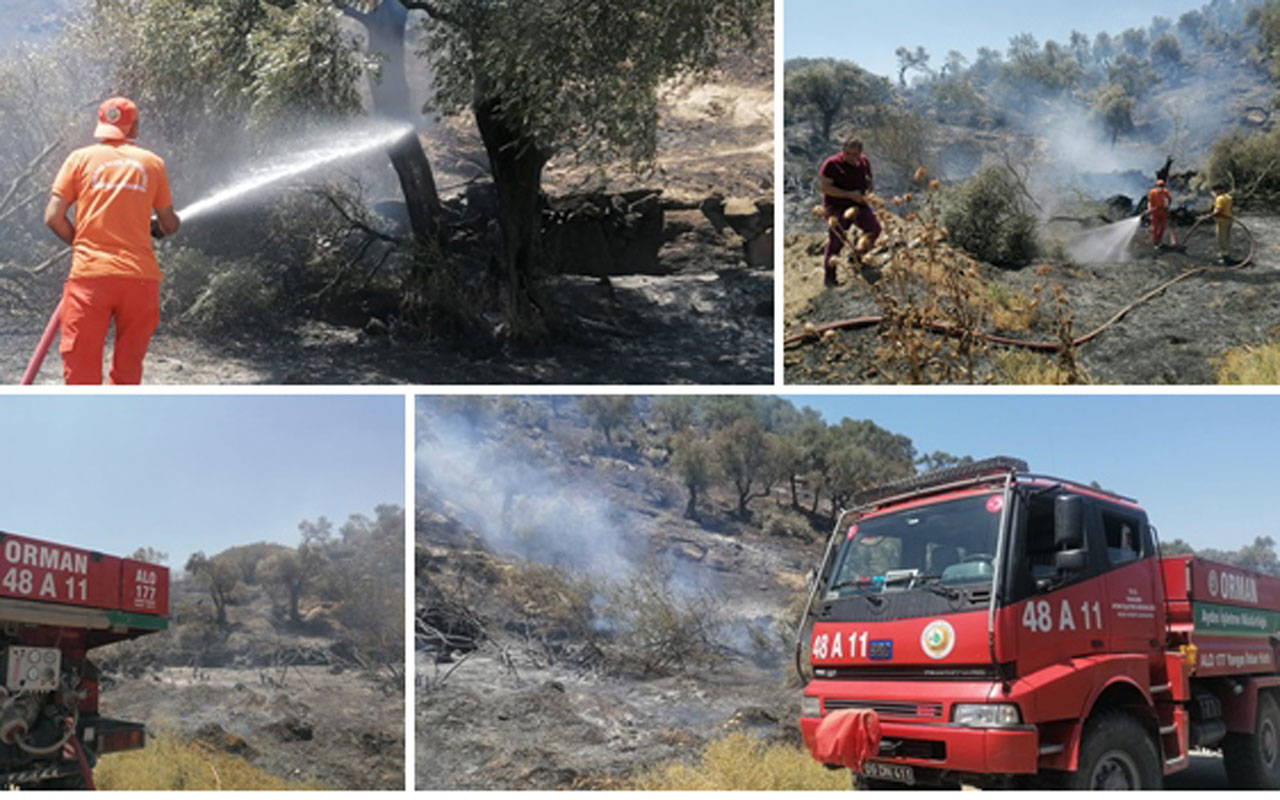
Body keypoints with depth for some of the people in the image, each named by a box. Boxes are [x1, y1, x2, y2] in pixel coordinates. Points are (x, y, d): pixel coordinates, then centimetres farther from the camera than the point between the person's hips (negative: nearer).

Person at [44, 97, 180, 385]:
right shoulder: (152, 163, 10)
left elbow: (53, 217, 0)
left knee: (81, 370, 1)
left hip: (90, 274, -1)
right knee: (128, 370, 10)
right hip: (140, 277, 1)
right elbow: (169, 224, 13)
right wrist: (161, 227, 36)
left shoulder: (81, 158, 7)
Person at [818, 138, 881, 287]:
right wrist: (849, 195, -23)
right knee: (837, 240, -10)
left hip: (858, 204, 5)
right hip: (837, 207, -5)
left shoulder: (864, 162, 4)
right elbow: (824, 187, -19)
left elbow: (870, 179, 21)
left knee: (874, 228, -13)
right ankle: (829, 275, 7)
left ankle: (857, 256, 12)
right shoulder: (832, 164, -15)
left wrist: (870, 190, -4)